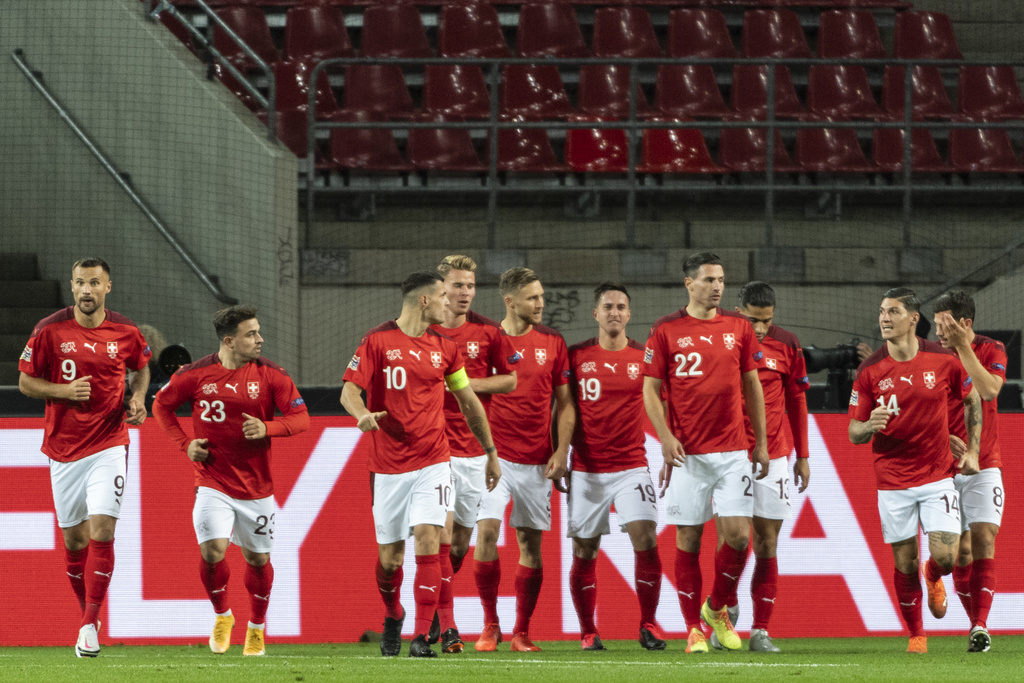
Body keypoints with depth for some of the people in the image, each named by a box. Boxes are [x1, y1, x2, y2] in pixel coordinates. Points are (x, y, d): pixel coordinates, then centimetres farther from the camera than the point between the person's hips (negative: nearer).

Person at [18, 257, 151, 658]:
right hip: (64, 448, 1)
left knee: (102, 531, -15)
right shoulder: (49, 331, -4)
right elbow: (26, 382, 2)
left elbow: (140, 368, 20)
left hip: (109, 445, -1)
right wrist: (64, 391, -15)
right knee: (74, 539, 8)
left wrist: (137, 397, 0)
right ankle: (87, 615, 28)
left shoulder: (125, 333, 0)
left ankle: (89, 625, -12)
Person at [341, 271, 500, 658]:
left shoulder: (444, 348, 9)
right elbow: (349, 391, -7)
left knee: (427, 540, -15)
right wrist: (363, 414, -30)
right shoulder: (378, 341, -3)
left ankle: (422, 637, -15)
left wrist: (491, 453, 22)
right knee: (390, 556, 4)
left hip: (432, 462, 2)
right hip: (388, 465, -2)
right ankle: (393, 618, 34)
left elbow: (469, 402, 19)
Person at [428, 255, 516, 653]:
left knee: (462, 540, 10)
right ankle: (447, 627, -14)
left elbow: (510, 380, 9)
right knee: (442, 534, -13)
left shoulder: (488, 333, 5)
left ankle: (433, 607, 33)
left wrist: (471, 383, -7)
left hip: (473, 448, 3)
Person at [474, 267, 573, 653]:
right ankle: (490, 626, -2)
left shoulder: (551, 343, 6)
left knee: (531, 544, 3)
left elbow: (565, 403, 10)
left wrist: (562, 450, -1)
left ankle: (522, 632, 12)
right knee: (487, 531, -14)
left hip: (536, 460, 2)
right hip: (495, 456, -2)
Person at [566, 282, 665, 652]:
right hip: (586, 468, 0)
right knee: (585, 552, 2)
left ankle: (648, 625, -3)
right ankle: (587, 632, 13)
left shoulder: (643, 357, 4)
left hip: (631, 466, 0)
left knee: (645, 539, -14)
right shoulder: (577, 356, 4)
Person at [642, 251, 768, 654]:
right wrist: (665, 435, -11)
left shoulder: (738, 327, 8)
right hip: (686, 452, -2)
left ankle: (718, 609, 17)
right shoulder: (666, 331, 0)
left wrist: (761, 442, 10)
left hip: (732, 450, 2)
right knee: (688, 538, 1)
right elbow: (651, 388, 2)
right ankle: (694, 629, 9)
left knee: (738, 534, -7)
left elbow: (752, 386, 13)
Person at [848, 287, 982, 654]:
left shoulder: (944, 360, -6)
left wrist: (972, 451, 9)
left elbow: (972, 399, 12)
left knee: (946, 556, -10)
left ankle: (934, 579, 28)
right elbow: (854, 433, -3)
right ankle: (916, 634, 20)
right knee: (905, 562, 2)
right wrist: (870, 426, -26)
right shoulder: (870, 371, -7)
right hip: (893, 482, 0)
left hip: (938, 475, 0)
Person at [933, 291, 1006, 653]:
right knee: (960, 550, 0)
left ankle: (981, 627, -17)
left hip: (983, 466, -1)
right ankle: (975, 624, 11)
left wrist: (963, 347, -21)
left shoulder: (992, 350, -2)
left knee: (983, 540, -14)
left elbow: (988, 390, -21)